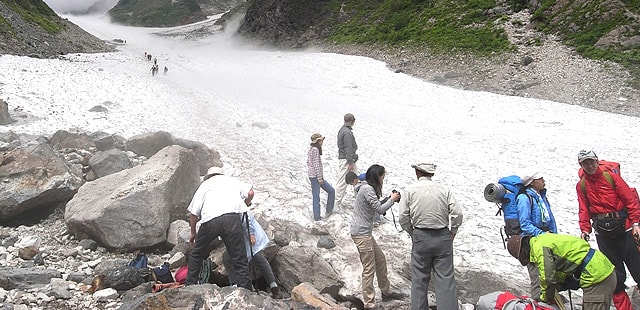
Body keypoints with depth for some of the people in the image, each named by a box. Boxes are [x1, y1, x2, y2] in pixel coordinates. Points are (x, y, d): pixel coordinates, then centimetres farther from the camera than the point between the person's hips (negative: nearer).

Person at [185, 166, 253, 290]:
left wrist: (193, 233, 33)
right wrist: (244, 206, 36)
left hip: (210, 219, 1)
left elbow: (194, 214, 21)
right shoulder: (233, 180, 31)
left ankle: (189, 286, 28)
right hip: (232, 217, 0)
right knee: (239, 259, 3)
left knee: (197, 254, 23)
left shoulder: (205, 184, 28)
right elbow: (250, 193, 15)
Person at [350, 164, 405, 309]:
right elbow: (379, 209, -18)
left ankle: (386, 292, 35)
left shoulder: (366, 188, 14)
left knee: (380, 259, 20)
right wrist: (392, 199, -4)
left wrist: (389, 199, 8)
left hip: (365, 232, 11)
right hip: (361, 233, -11)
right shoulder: (367, 189, -18)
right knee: (369, 268, -4)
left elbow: (376, 206, 18)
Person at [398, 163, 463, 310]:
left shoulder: (409, 190, -2)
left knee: (419, 279, 10)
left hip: (421, 237, -1)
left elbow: (403, 217, -5)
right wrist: (452, 232, 9)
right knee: (446, 278, 4)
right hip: (443, 237, 1)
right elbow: (457, 214, -4)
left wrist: (412, 233, 9)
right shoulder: (444, 189, 1)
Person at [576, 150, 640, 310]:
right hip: (603, 233, 2)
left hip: (623, 227, -2)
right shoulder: (581, 185, 6)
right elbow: (584, 210, 5)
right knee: (615, 272, 7)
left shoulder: (611, 177, -2)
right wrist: (584, 229, -8)